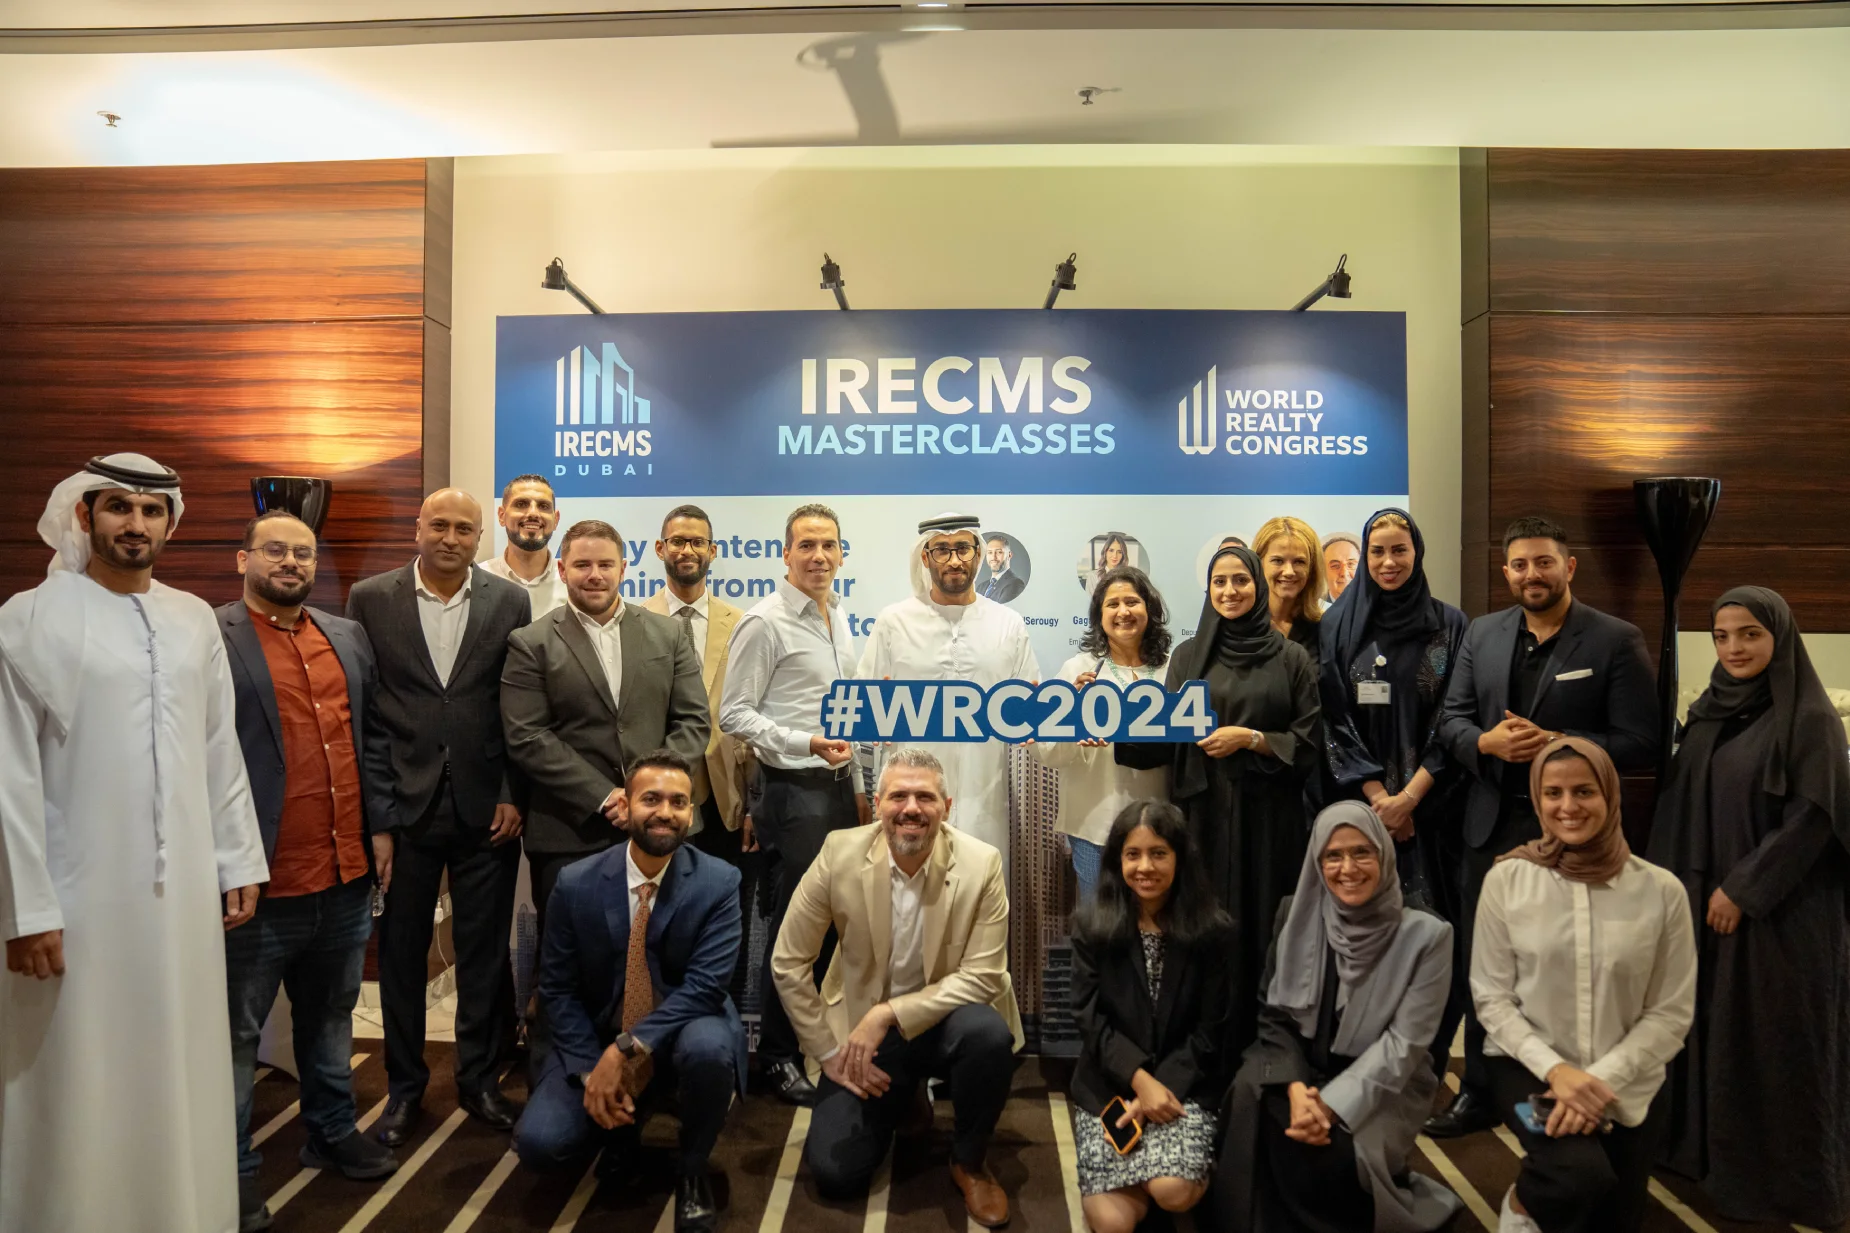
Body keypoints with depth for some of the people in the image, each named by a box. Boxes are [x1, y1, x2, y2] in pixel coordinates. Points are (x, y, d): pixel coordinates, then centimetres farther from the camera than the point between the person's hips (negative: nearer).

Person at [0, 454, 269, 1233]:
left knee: (182, 1078, 13)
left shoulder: (195, 620, 7)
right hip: (80, 892, -4)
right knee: (82, 1090, 7)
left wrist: (239, 861, 8)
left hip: (184, 889, 4)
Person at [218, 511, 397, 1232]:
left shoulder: (349, 639, 10)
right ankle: (233, 1168, 25)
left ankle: (332, 1131, 38)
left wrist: (381, 824, 8)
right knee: (237, 1031, 9)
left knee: (331, 1016, 21)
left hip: (345, 876, 6)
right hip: (259, 882, -6)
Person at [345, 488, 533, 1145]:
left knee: (485, 952, 10)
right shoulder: (369, 599, 1)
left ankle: (480, 1078, 29)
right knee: (401, 951, 12)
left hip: (486, 809, 0)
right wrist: (372, 806, -4)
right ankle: (404, 1086, 31)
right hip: (403, 806, 0)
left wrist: (514, 794, -4)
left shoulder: (509, 601, 1)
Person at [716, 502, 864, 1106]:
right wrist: (806, 745, -24)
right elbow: (734, 715, -14)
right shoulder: (765, 622, -12)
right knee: (794, 922, 1)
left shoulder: (839, 617, 12)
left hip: (838, 784, 7)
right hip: (795, 789, -7)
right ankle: (778, 1054, 17)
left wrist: (856, 784, 16)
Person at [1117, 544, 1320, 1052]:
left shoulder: (1291, 658, 4)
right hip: (1205, 816, 1)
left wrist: (1250, 738, -12)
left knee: (1263, 930, 2)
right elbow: (1166, 737, 2)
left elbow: (1311, 743, 1)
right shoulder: (1189, 655, 8)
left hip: (1268, 819, -1)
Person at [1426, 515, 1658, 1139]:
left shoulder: (1616, 640, -6)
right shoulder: (1482, 633, 8)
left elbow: (1640, 742, -11)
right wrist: (1486, 742, -13)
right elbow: (1451, 717, 7)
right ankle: (1480, 1094, 29)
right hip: (1491, 829, 5)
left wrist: (1556, 744, -21)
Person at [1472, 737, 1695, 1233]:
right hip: (1529, 1066, -2)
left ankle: (1544, 1180, 43)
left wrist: (1602, 1080, -16)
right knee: (1582, 1176, -30)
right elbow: (1491, 996, -5)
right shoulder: (1506, 879, -9)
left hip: (1628, 1084, 3)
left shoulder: (1661, 890, -7)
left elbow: (1672, 1013, -5)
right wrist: (1554, 1069, -19)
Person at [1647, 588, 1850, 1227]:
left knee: (1773, 1040, 3)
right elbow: (1677, 804, 10)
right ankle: (1712, 1150, 26)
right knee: (1713, 1030, 12)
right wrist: (1675, 884, 5)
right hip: (1706, 901, 6)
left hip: (1781, 910, -6)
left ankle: (1784, 1178, 18)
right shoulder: (1708, 714, 8)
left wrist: (1744, 887, -16)